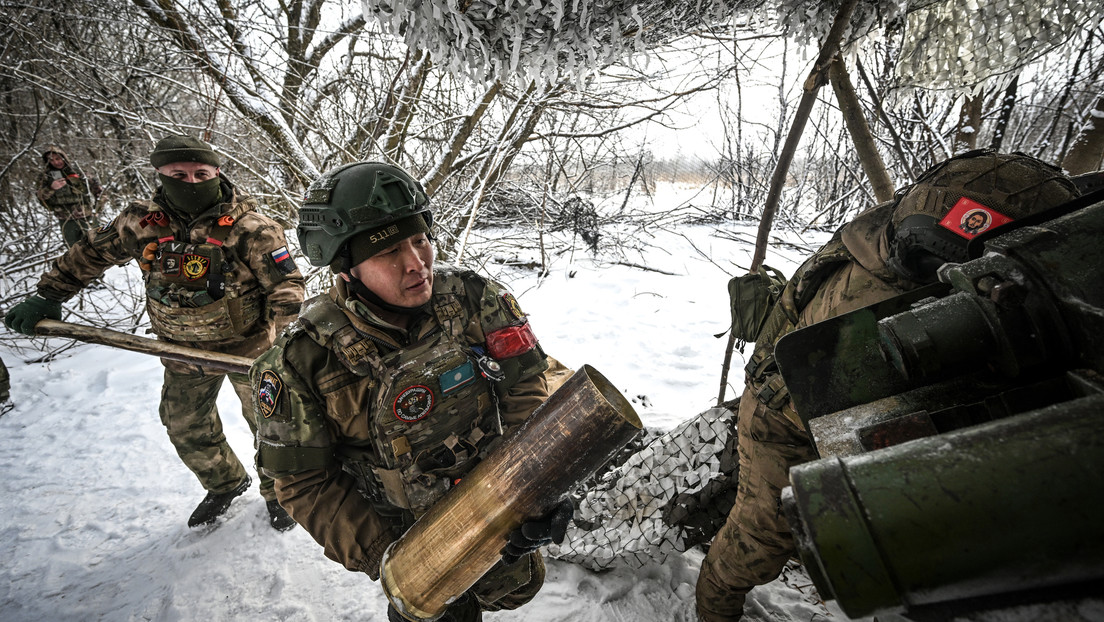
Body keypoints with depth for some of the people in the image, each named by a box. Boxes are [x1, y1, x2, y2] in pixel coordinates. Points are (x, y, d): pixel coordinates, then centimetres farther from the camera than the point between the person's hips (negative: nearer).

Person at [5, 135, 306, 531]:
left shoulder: (248, 227, -19)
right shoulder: (142, 222, -6)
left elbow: (287, 285, -18)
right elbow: (89, 255, 10)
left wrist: (273, 335, -30)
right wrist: (46, 297, 9)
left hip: (248, 346, -4)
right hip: (183, 350, 5)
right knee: (185, 427, 19)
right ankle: (225, 484, 44)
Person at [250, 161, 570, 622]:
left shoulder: (473, 297, -20)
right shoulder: (303, 360, -24)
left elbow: (525, 382, -15)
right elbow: (305, 482, -15)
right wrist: (383, 557, -20)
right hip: (407, 532, -2)